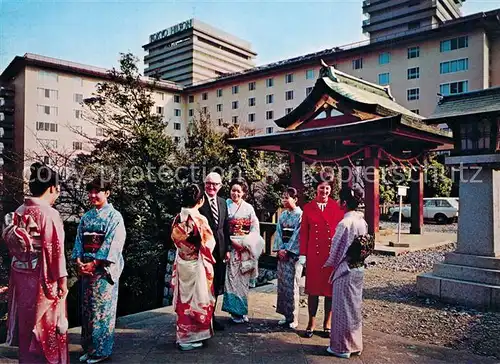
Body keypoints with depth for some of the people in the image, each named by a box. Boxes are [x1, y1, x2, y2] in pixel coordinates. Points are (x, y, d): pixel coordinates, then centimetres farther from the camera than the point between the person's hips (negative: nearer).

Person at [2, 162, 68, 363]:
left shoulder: (18, 211, 4)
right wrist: (62, 279, -11)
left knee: (27, 321, 19)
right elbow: (55, 249, -18)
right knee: (47, 324, 7)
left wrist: (21, 268, 16)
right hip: (42, 278, -7)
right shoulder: (48, 213, -18)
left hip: (20, 275, 7)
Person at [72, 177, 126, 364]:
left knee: (102, 309, 0)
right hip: (86, 268, 6)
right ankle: (88, 347, 25)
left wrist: (94, 263, -16)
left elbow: (113, 244, -13)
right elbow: (79, 240, 10)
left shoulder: (114, 216, -6)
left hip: (104, 269, -6)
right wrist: (79, 261, -6)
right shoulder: (86, 217, 12)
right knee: (87, 309, 12)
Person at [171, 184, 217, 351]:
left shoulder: (177, 219, -1)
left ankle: (183, 335, 30)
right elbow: (209, 244, -12)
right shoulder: (200, 219, -20)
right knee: (196, 298, 7)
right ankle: (190, 338, 17)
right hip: (196, 265, -6)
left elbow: (175, 240, 8)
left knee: (184, 298, 17)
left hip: (181, 264, 6)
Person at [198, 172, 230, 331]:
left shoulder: (223, 202, 11)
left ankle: (211, 316, 29)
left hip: (219, 250, 6)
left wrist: (227, 249, 9)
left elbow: (225, 227, 13)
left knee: (217, 285, 14)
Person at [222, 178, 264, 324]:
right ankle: (236, 311, 9)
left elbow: (255, 229, 5)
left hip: (246, 248, 2)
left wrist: (247, 242, -7)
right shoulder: (226, 205, 2)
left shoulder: (248, 208, 7)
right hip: (231, 246, -1)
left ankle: (242, 311, 16)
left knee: (243, 278, 5)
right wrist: (232, 241, -10)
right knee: (232, 277, -2)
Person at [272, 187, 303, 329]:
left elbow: (297, 235, -12)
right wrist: (280, 249, -4)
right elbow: (279, 232, 8)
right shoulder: (282, 215, 12)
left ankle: (293, 318, 7)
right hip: (282, 253, 6)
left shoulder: (300, 215, -7)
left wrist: (288, 250, -12)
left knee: (291, 285, -4)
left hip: (294, 253, -6)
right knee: (282, 284, 8)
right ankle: (286, 315, 18)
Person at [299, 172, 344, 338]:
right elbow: (304, 232, 5)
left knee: (331, 289, 8)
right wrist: (303, 254, 0)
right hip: (314, 254, 0)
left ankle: (327, 324, 23)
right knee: (313, 288, 8)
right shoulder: (308, 208, 4)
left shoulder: (337, 207, 2)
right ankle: (311, 323, 22)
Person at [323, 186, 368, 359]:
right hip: (359, 270, 8)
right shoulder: (362, 221, 3)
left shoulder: (345, 223, -20)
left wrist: (328, 264, 4)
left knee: (343, 308, 5)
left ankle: (342, 347, 17)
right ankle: (355, 345, 29)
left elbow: (336, 250, -13)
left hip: (345, 271, -8)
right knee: (355, 307, 17)